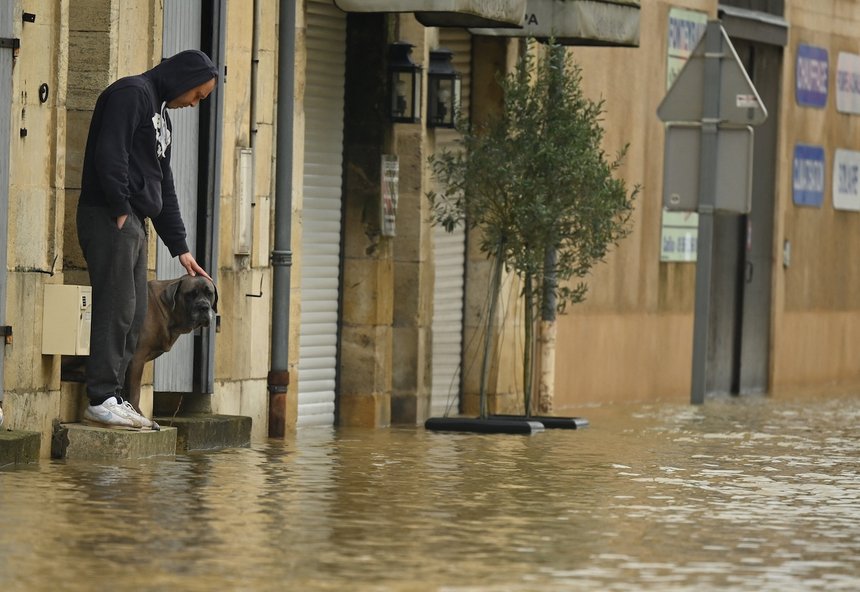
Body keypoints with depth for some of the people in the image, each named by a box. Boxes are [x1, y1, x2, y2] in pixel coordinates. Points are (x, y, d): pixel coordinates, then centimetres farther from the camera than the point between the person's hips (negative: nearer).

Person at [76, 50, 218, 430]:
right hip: (110, 217, -10)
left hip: (133, 223, 10)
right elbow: (109, 153, -19)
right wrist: (120, 209, -19)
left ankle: (112, 397, 9)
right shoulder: (131, 94, -6)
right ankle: (101, 400, -11)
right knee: (117, 308, -11)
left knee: (133, 314, 7)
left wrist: (179, 247, 22)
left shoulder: (160, 113, 24)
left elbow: (164, 185, 26)